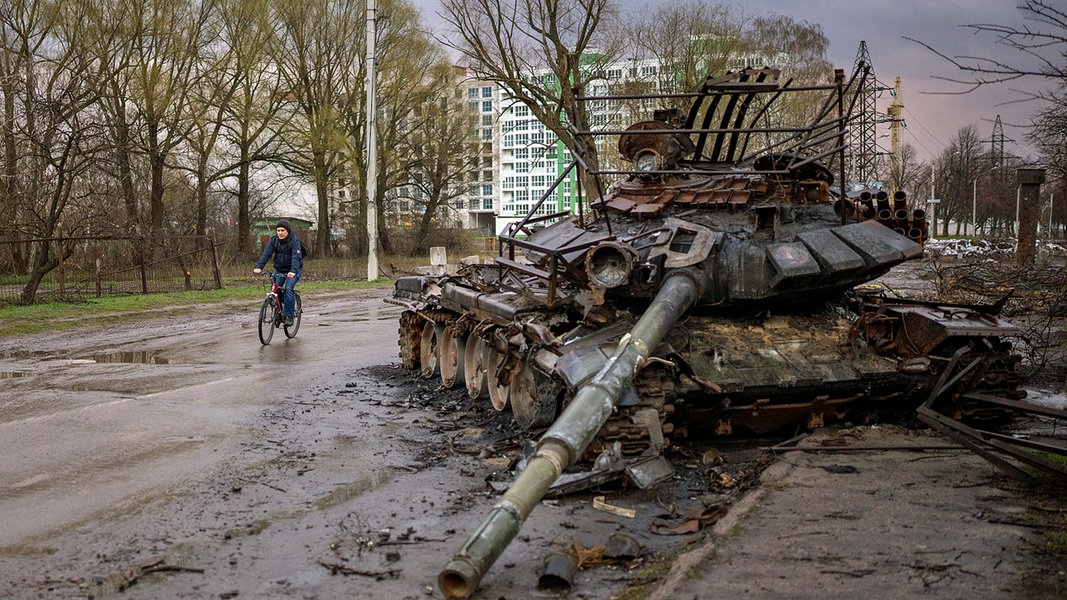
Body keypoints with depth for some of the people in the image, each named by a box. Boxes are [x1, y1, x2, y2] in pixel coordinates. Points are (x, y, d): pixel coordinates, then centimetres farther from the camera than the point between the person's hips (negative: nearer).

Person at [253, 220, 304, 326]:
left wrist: (293, 271, -48)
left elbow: (295, 257, -31)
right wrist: (259, 267, -29)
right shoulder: (274, 240, -4)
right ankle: (279, 312, 11)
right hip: (279, 268, 5)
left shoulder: (294, 241, -18)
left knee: (289, 288, -24)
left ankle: (289, 316, -19)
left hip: (293, 269, -5)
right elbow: (266, 253, -14)